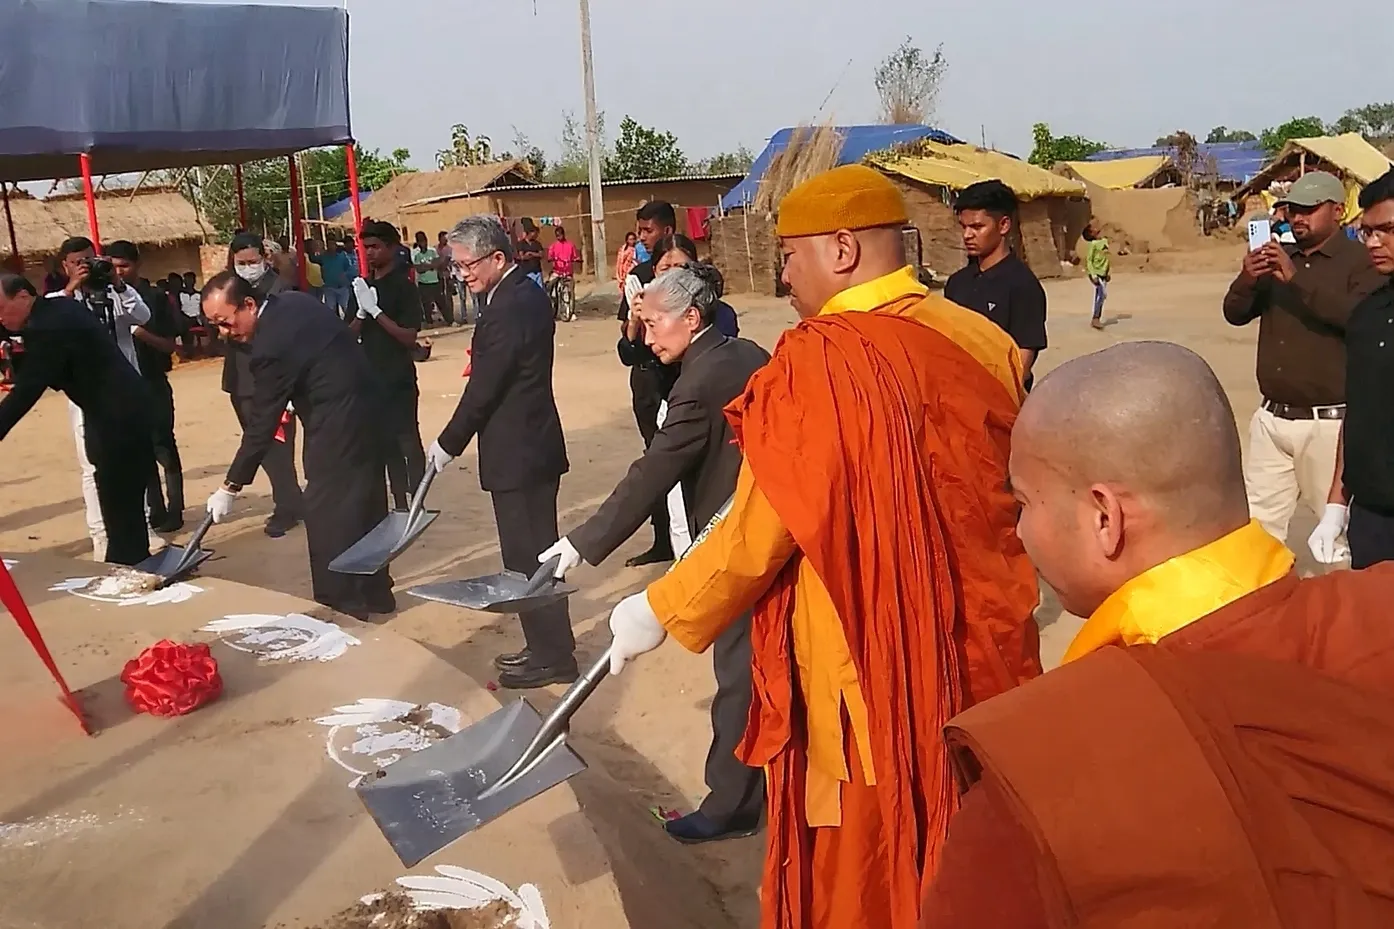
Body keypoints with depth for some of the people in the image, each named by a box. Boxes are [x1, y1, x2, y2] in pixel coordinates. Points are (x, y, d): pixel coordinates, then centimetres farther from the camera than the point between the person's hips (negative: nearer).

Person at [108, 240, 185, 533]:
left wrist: (143, 334, -21)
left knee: (164, 448, -1)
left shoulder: (156, 299, -2)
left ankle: (174, 511, 5)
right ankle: (155, 510, 15)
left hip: (153, 383, -3)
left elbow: (170, 345, -4)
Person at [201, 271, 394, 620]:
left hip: (338, 422, -10)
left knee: (328, 518, -1)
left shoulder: (271, 345, -22)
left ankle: (342, 604, 8)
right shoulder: (291, 301, 4)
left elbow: (261, 425, -17)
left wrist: (230, 487, -9)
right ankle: (373, 595, 28)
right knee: (363, 507, 17)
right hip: (359, 407, 10)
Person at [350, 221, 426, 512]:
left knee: (408, 441, -3)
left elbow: (410, 338, -15)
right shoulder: (362, 287, 9)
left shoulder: (405, 287, -8)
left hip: (399, 380, -6)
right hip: (370, 378, 6)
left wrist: (375, 311, -21)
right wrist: (361, 312, -12)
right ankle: (400, 504, 19)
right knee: (386, 442, 11)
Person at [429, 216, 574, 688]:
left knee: (526, 556, 0)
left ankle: (551, 656, 11)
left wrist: (447, 445, -5)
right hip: (533, 446, 10)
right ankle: (548, 646, 28)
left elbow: (483, 389, -18)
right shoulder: (526, 295, 10)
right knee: (535, 552, 17)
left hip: (518, 453, -10)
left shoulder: (508, 308, -21)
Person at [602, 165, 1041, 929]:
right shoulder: (985, 344, -1)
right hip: (984, 659, 6)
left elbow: (756, 537, -15)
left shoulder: (820, 364, -20)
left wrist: (661, 611, 0)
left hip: (871, 678, -6)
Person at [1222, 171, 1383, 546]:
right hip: (1271, 418, 5)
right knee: (1258, 523, 10)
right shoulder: (1277, 258, 12)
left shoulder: (1361, 260, -5)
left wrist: (1297, 278, -27)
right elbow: (1235, 315, 8)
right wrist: (1247, 280, -13)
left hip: (1328, 423, -5)